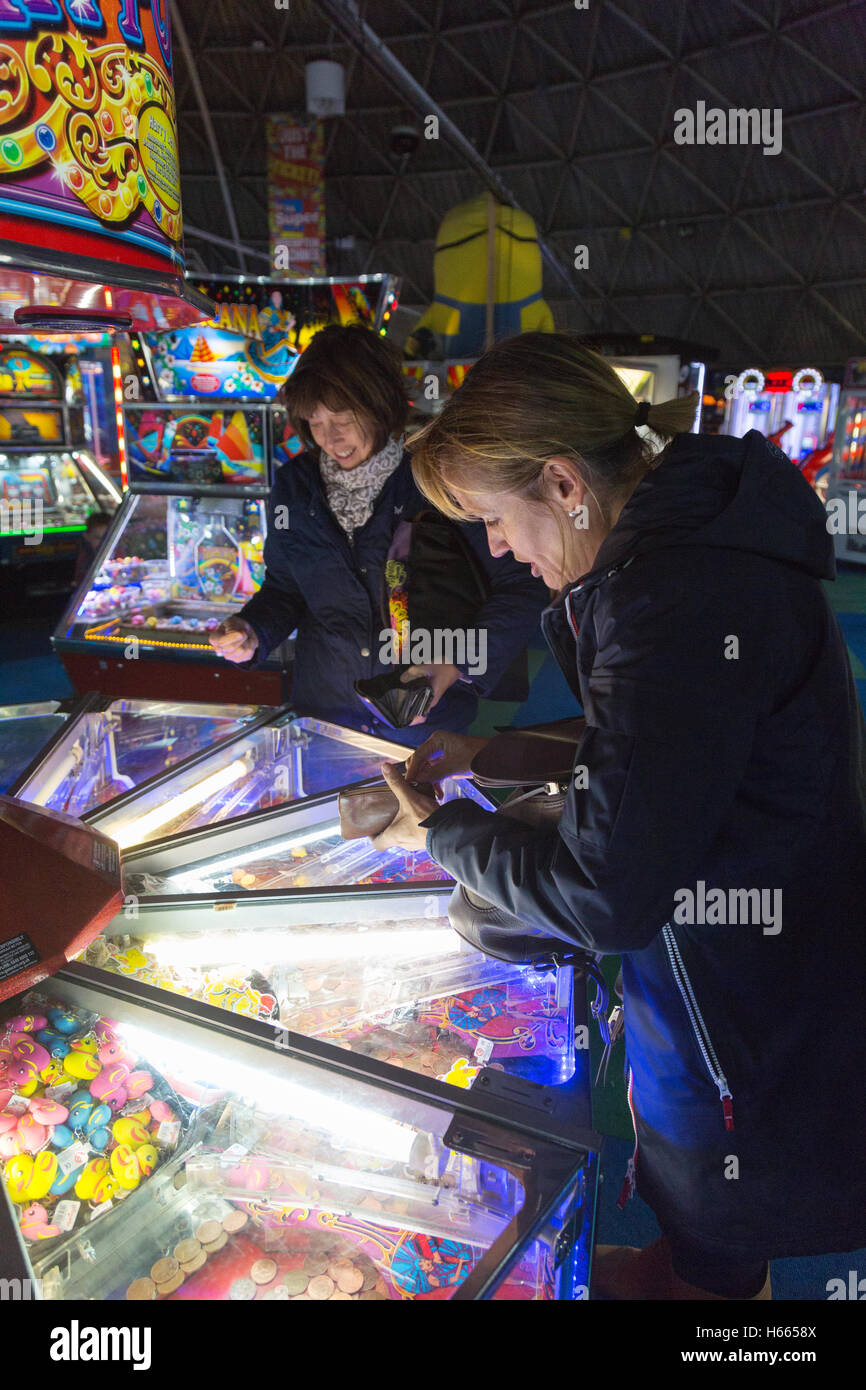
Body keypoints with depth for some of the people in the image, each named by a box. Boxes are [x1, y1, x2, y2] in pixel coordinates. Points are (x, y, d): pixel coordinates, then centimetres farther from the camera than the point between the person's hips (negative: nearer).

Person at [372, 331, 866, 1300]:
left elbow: (602, 901, -31)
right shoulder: (683, 530, -2)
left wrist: (441, 834, -15)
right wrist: (489, 757, 3)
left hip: (744, 1012, -9)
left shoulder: (681, 607, -35)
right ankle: (672, 1268, 60)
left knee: (720, 1255, 21)